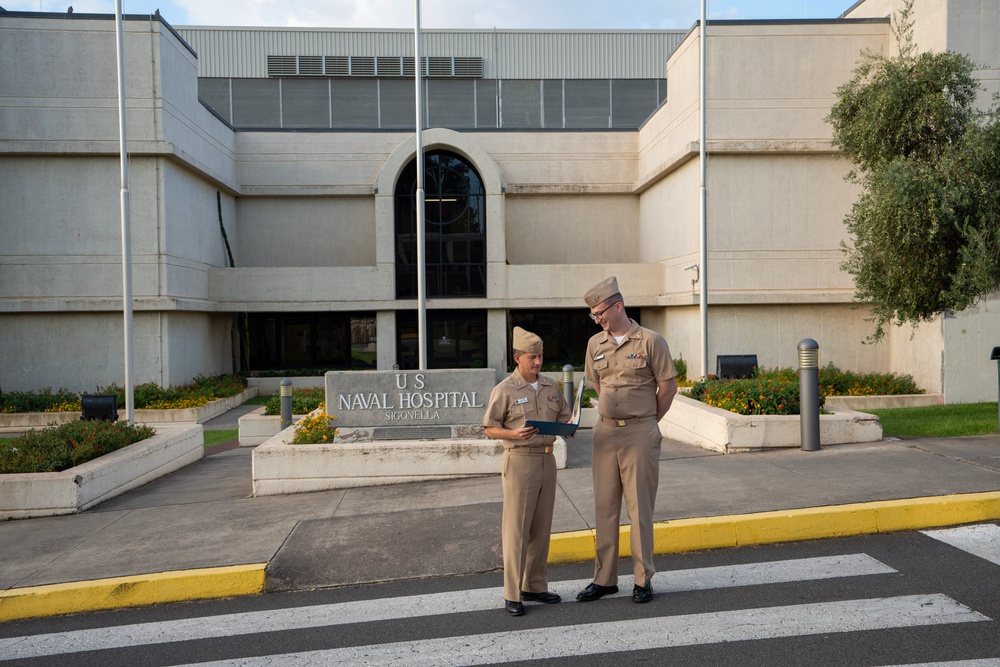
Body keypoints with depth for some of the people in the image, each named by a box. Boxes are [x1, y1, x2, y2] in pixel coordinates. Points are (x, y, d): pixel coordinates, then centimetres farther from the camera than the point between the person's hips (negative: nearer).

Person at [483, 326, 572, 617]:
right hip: (519, 460, -6)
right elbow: (490, 428, -5)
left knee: (541, 527, 12)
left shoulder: (551, 386, 9)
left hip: (547, 459, 6)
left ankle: (535, 586, 25)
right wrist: (515, 434, -22)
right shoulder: (505, 390, -7)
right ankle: (512, 595, 8)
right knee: (516, 528, -2)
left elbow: (564, 416, 18)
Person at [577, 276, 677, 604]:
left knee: (640, 508, 3)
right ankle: (604, 578, 19)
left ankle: (643, 580, 17)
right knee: (604, 506, 8)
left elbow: (668, 388, -2)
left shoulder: (650, 341, -6)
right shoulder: (595, 344, 8)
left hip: (640, 433, -5)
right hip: (605, 432, 5)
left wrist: (646, 422, 5)